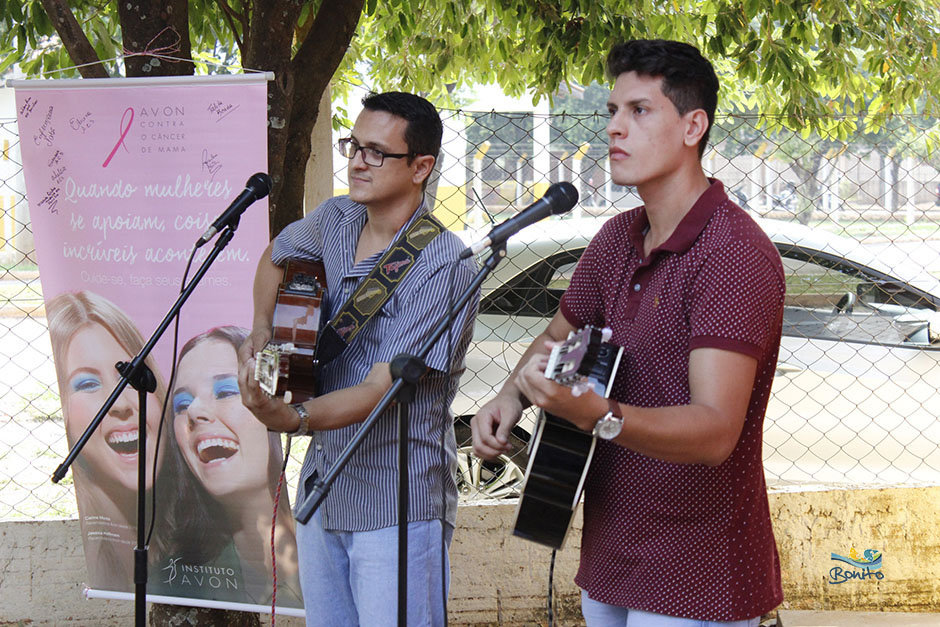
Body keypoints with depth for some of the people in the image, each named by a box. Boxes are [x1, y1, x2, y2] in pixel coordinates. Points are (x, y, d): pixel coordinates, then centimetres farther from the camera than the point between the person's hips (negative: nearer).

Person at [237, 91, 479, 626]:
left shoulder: (445, 267, -18)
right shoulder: (336, 221, 5)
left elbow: (381, 389, -24)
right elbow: (276, 257, 29)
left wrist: (293, 417, -39)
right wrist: (261, 333, 12)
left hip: (398, 507, -7)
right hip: (321, 490, 7)